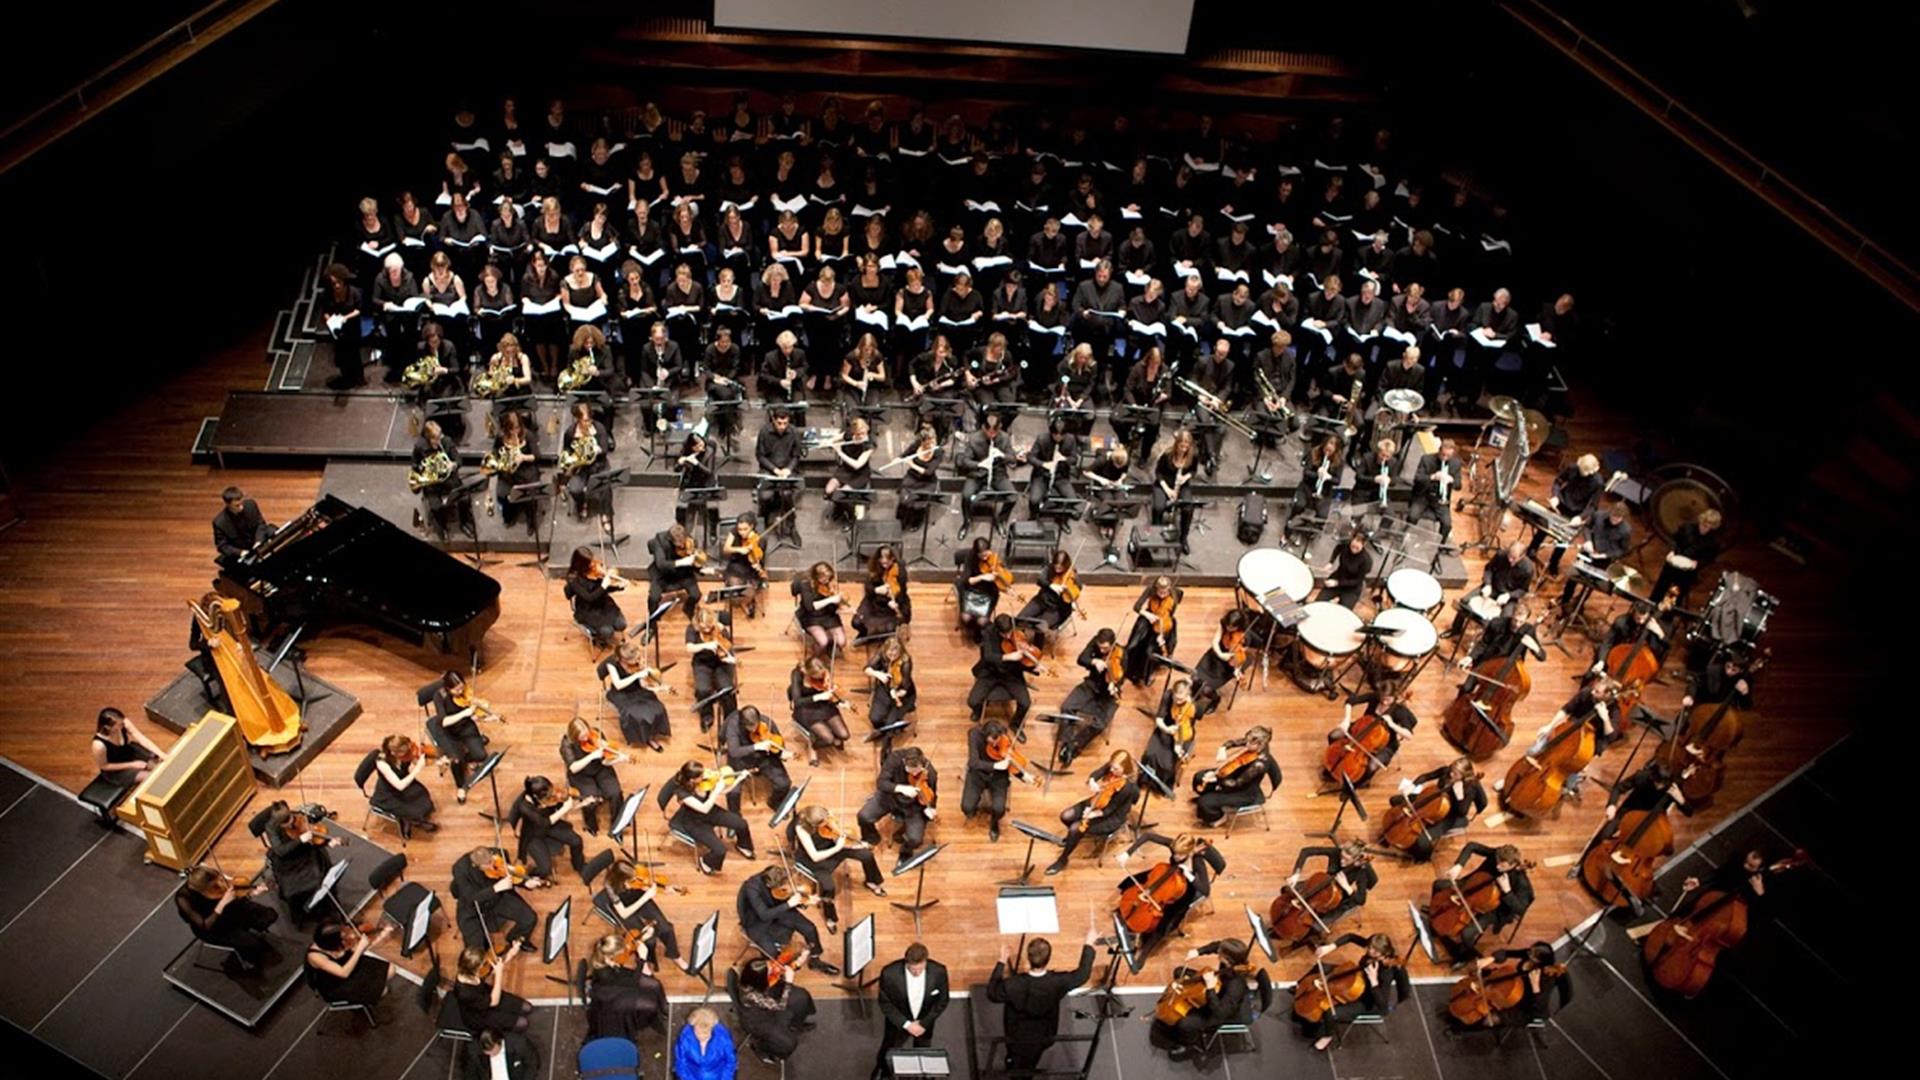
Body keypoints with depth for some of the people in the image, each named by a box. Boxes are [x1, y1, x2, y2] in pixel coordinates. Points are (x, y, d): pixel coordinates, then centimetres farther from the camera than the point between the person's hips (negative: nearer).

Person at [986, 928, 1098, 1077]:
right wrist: (1089, 944, 0)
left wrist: (1002, 962, -11)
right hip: (1043, 1040, 2)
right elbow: (1083, 973, -12)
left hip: (1017, 1040, -2)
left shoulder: (1012, 985, -36)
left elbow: (991, 994, -14)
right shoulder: (1057, 982, -32)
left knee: (1017, 1070, 28)